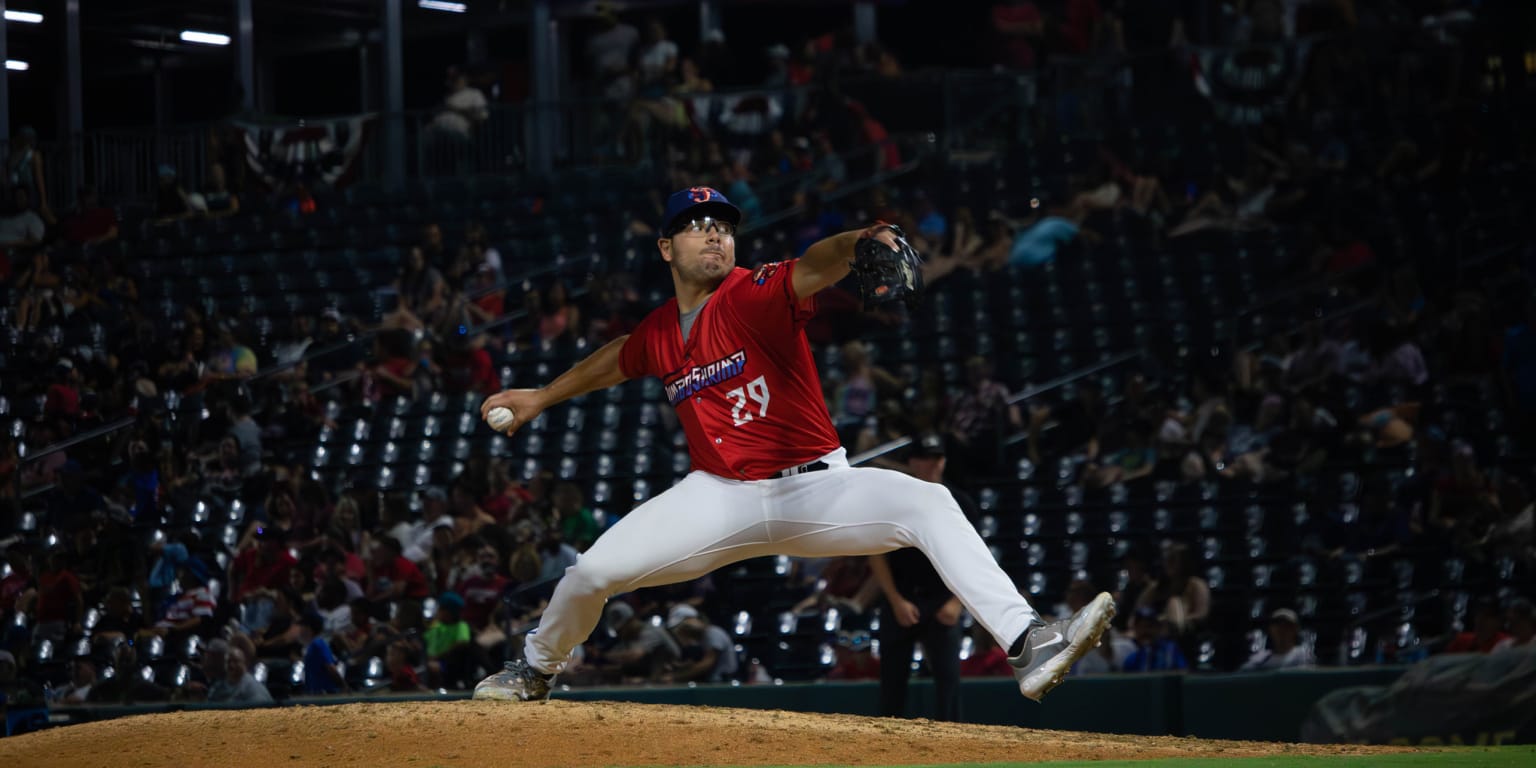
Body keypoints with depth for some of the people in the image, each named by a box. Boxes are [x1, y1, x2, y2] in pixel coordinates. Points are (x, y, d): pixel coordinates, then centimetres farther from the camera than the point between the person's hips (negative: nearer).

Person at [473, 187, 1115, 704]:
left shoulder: (756, 296, -12)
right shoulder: (657, 334, 4)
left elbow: (812, 268, -34)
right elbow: (618, 360, 28)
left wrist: (860, 244, -55)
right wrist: (542, 396, 37)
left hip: (814, 489, -4)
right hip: (721, 498, 4)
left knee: (928, 504, -29)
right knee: (593, 571, -7)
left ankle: (1028, 647, -38)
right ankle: (535, 668, 27)